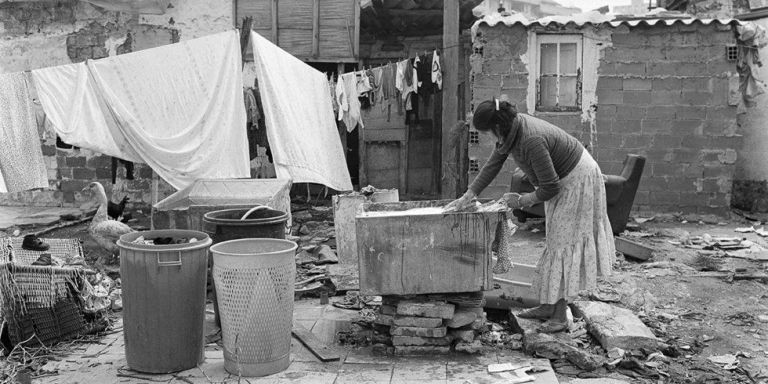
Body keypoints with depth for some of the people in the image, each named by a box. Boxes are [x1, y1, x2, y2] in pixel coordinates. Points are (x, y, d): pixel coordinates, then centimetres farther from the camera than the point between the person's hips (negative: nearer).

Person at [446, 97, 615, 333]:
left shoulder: (531, 141, -35)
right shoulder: (511, 130, -8)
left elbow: (550, 187, -29)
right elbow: (493, 164, 1)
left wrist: (521, 201, -15)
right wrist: (468, 196, -3)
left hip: (577, 181, -10)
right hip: (562, 180, 10)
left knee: (565, 244, -8)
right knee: (555, 242, 12)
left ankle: (560, 316, -3)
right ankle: (547, 306, 20)